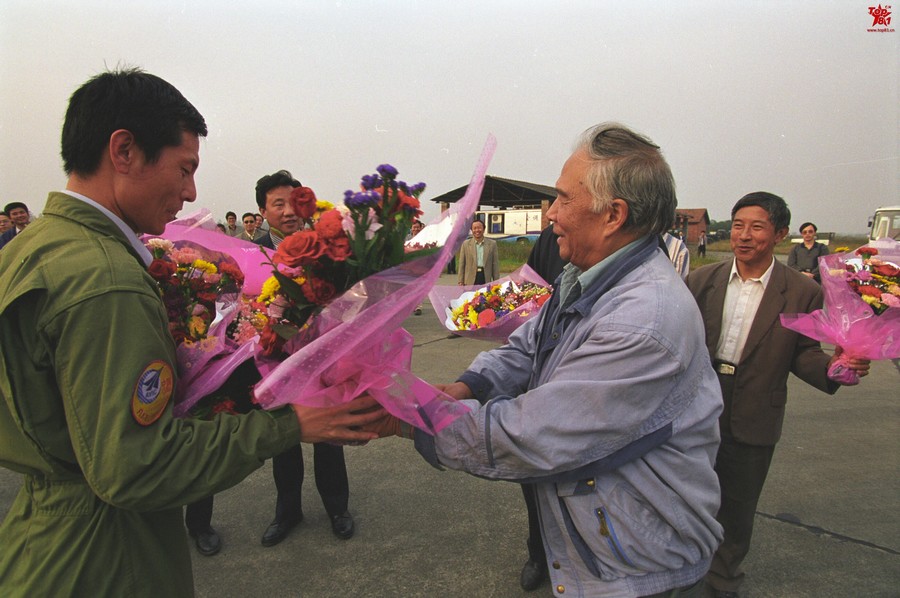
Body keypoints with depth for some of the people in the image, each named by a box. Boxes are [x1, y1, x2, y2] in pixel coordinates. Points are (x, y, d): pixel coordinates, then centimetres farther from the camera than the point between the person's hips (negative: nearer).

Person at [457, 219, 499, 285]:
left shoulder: (492, 244, 7)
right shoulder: (466, 244, 7)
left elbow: (495, 264, 7)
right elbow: (461, 264, 7)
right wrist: (460, 281, 1)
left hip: (486, 279, 1)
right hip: (470, 281, 0)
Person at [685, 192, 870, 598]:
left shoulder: (802, 293, -6)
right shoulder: (702, 280, -2)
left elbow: (802, 354, -3)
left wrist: (832, 367, -21)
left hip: (752, 423, -1)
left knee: (737, 509, 17)